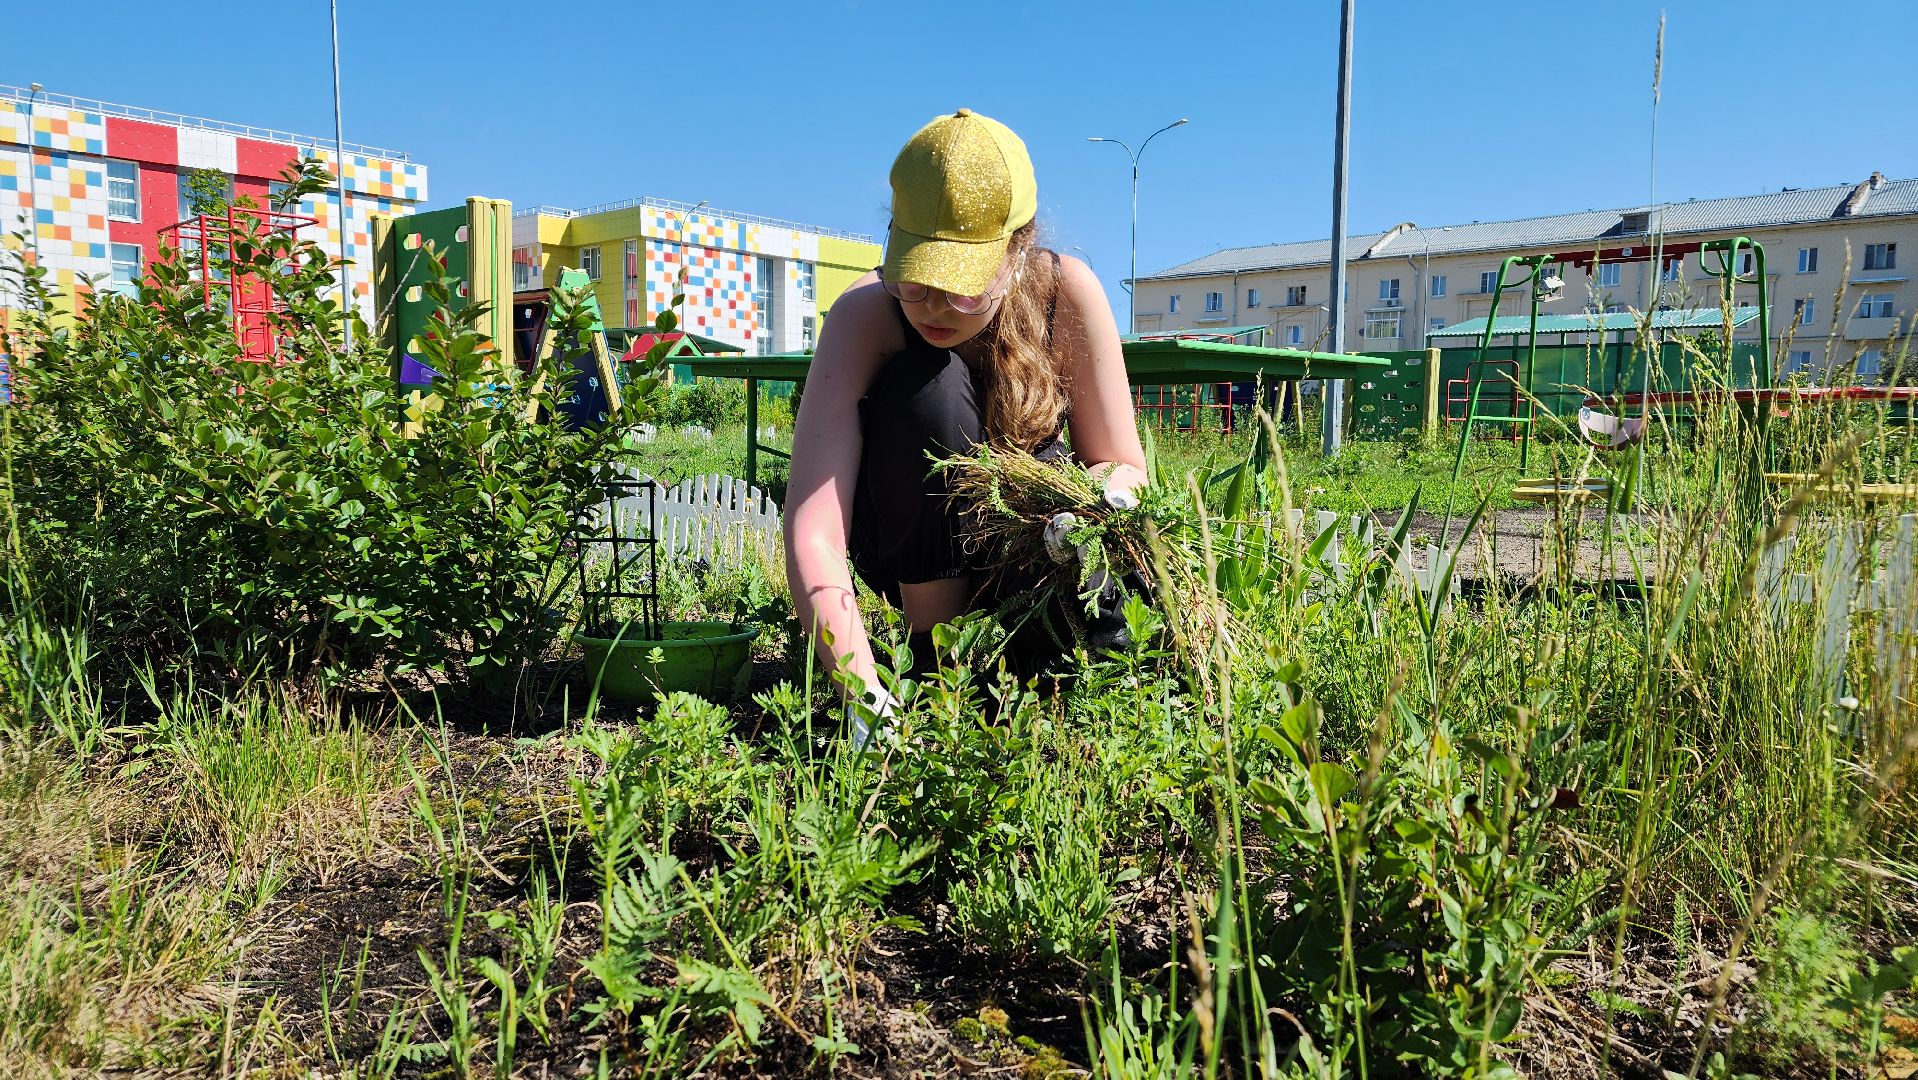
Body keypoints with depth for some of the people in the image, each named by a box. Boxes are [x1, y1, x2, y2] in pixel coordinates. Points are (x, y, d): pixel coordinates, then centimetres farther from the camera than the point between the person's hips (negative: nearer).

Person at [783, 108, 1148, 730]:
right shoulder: (865, 315, -28)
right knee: (930, 388, -32)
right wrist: (860, 688, -51)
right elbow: (811, 522, -38)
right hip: (911, 548, 0)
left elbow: (1123, 465, -14)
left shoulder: (1065, 291, -22)